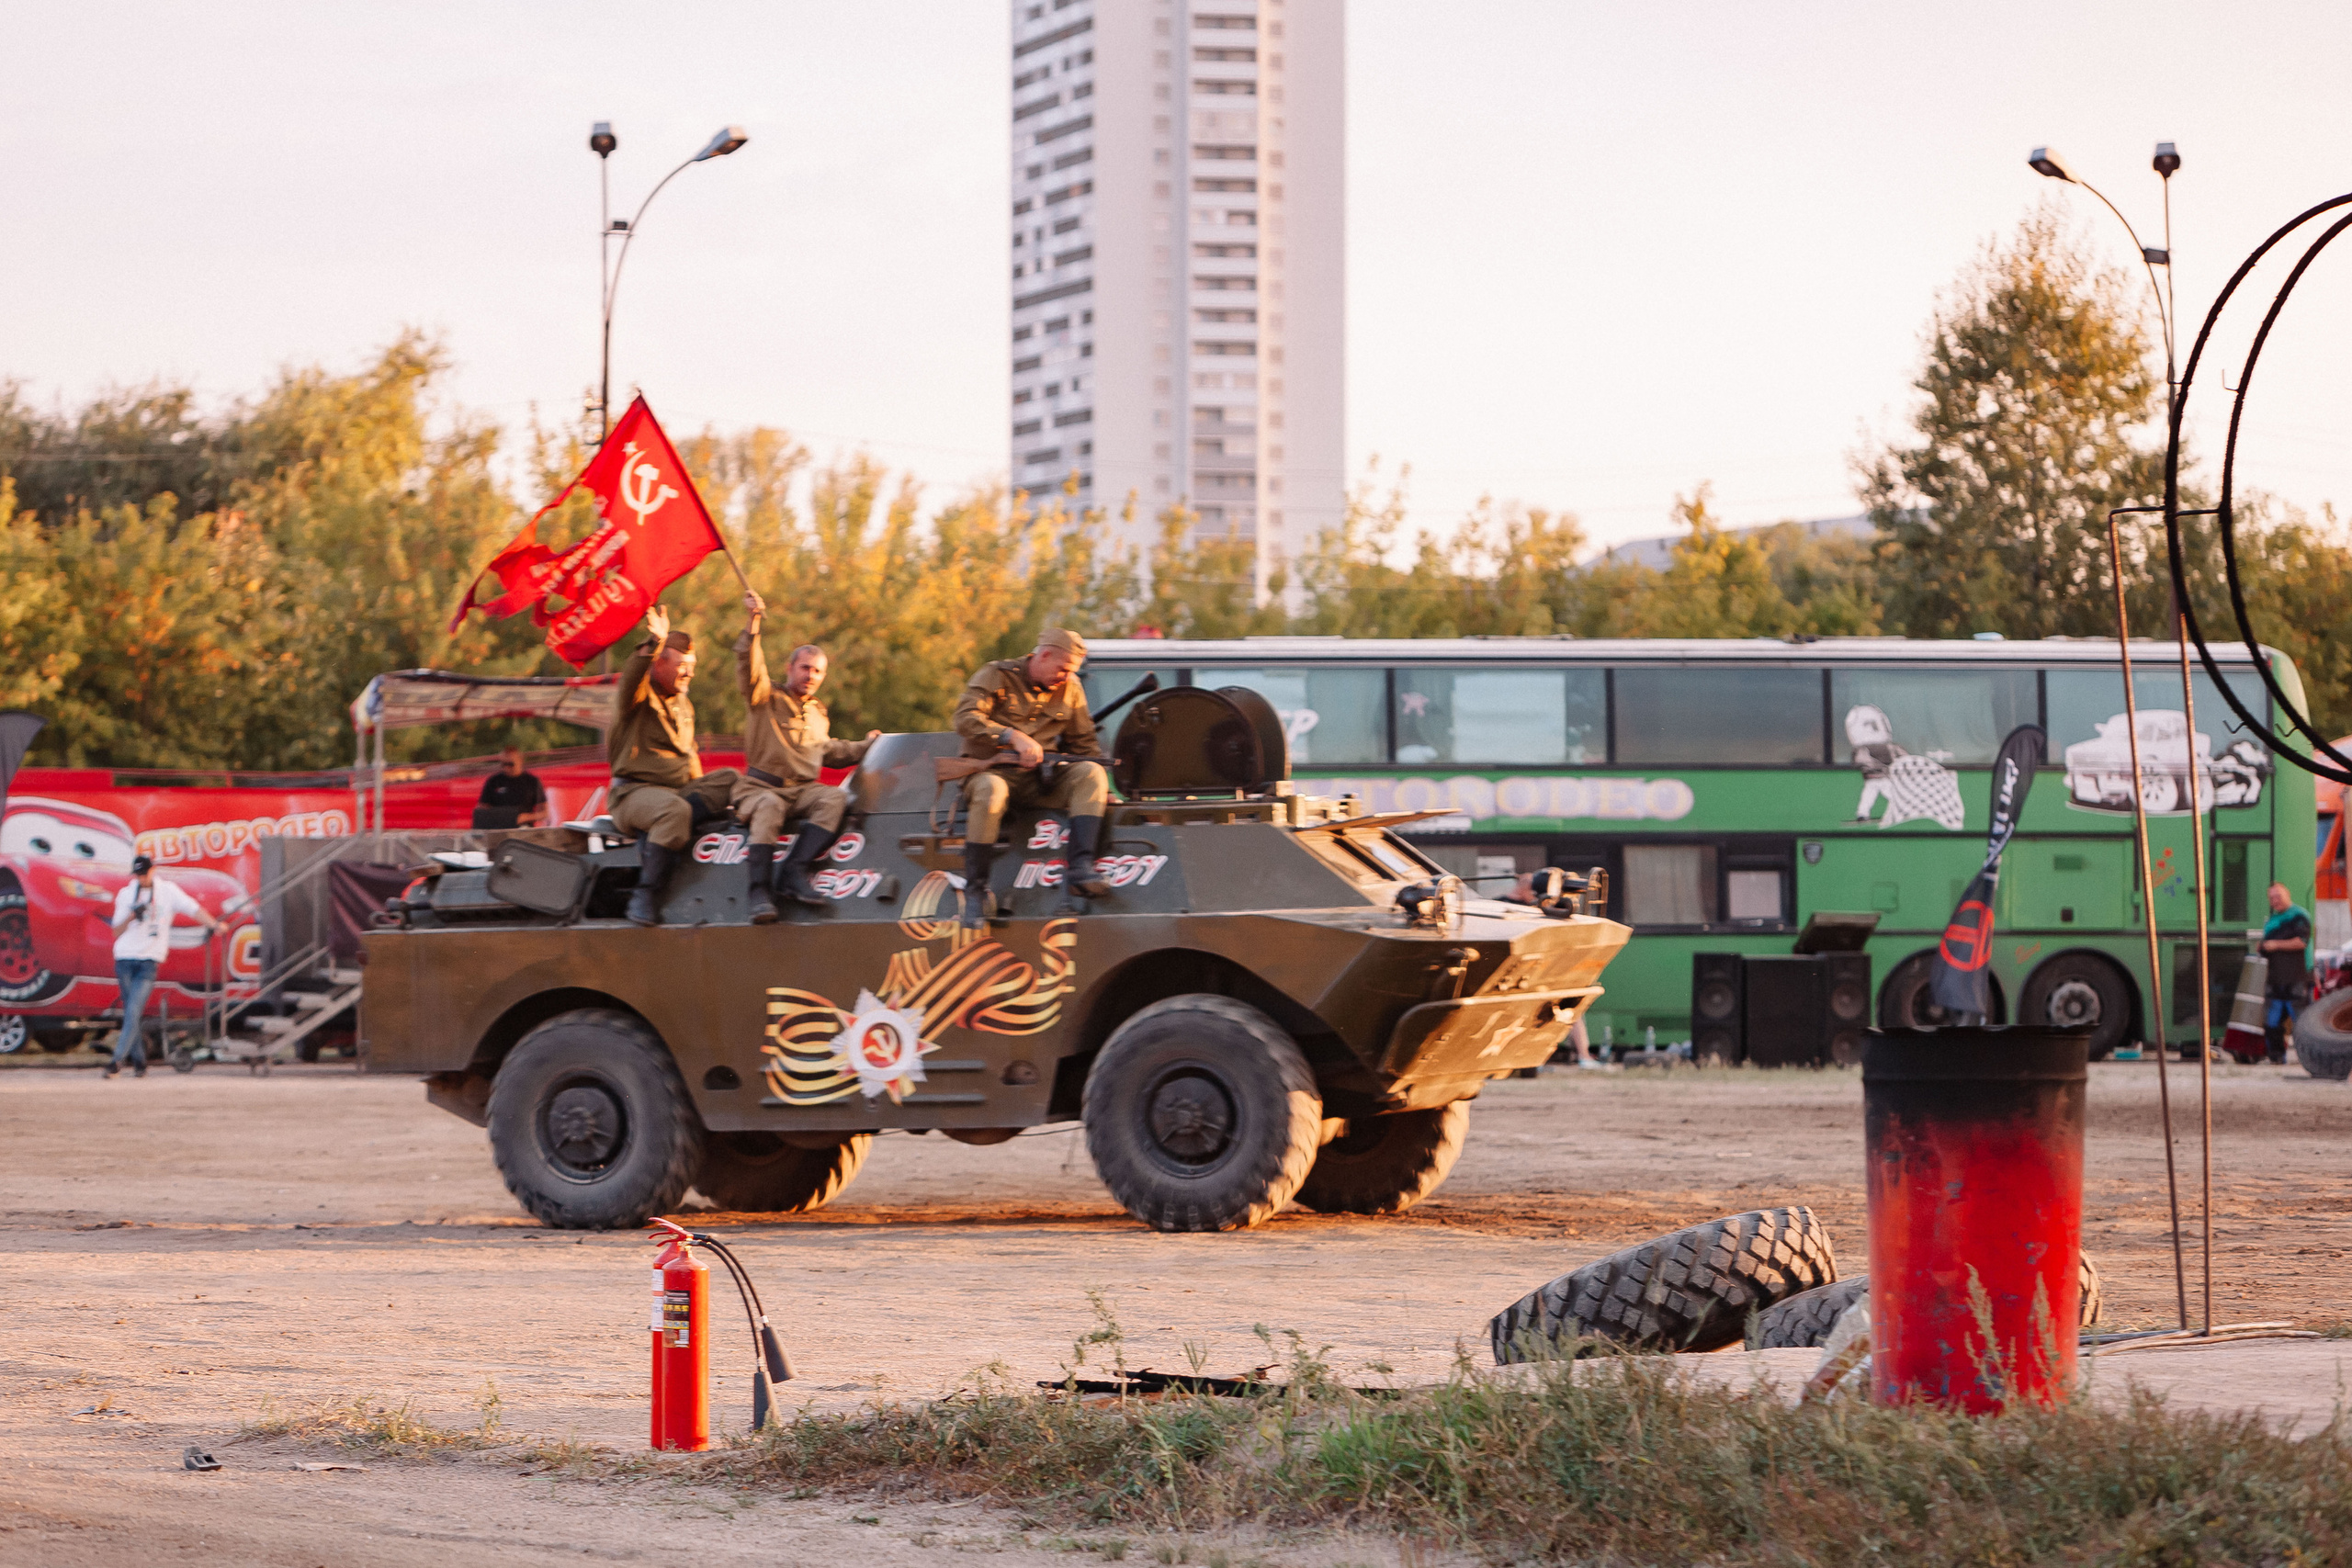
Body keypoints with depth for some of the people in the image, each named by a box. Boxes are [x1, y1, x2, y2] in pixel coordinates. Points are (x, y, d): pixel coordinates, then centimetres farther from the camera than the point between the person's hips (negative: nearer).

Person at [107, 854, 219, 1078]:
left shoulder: (168, 891, 6)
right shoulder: (125, 895, 11)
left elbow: (193, 909, -4)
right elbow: (116, 932, 9)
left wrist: (212, 924, -20)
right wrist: (132, 916, -10)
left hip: (149, 961, -3)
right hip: (124, 959, 3)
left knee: (133, 1012, -14)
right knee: (130, 1013, 4)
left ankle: (118, 1060, -15)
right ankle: (138, 1061, 14)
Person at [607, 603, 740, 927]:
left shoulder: (683, 707, 23)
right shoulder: (637, 696, -1)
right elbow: (630, 677, -26)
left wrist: (700, 789, 14)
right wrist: (653, 644, -41)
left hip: (679, 788, 8)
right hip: (634, 790, -8)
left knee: (730, 779, -15)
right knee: (675, 811, -39)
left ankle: (651, 840, -25)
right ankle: (645, 895, -32)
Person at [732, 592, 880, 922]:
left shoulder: (818, 713, 26)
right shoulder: (767, 699, 6)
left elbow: (827, 751, 40)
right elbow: (750, 667, -12)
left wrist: (865, 746, 34)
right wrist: (753, 624, -25)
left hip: (803, 789, 5)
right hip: (761, 786, -5)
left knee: (835, 799, -27)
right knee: (769, 807, -39)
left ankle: (795, 870, -34)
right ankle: (759, 890, -43)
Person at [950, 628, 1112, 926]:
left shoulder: (1070, 689, 13)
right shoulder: (996, 676, -1)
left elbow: (1084, 743, 21)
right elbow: (966, 719, -16)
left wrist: (1101, 789, 9)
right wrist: (1014, 737, -28)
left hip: (1041, 779, 4)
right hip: (993, 769, -4)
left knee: (1090, 773, -22)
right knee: (990, 790, -40)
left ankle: (1081, 868, -33)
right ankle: (975, 889, -29)